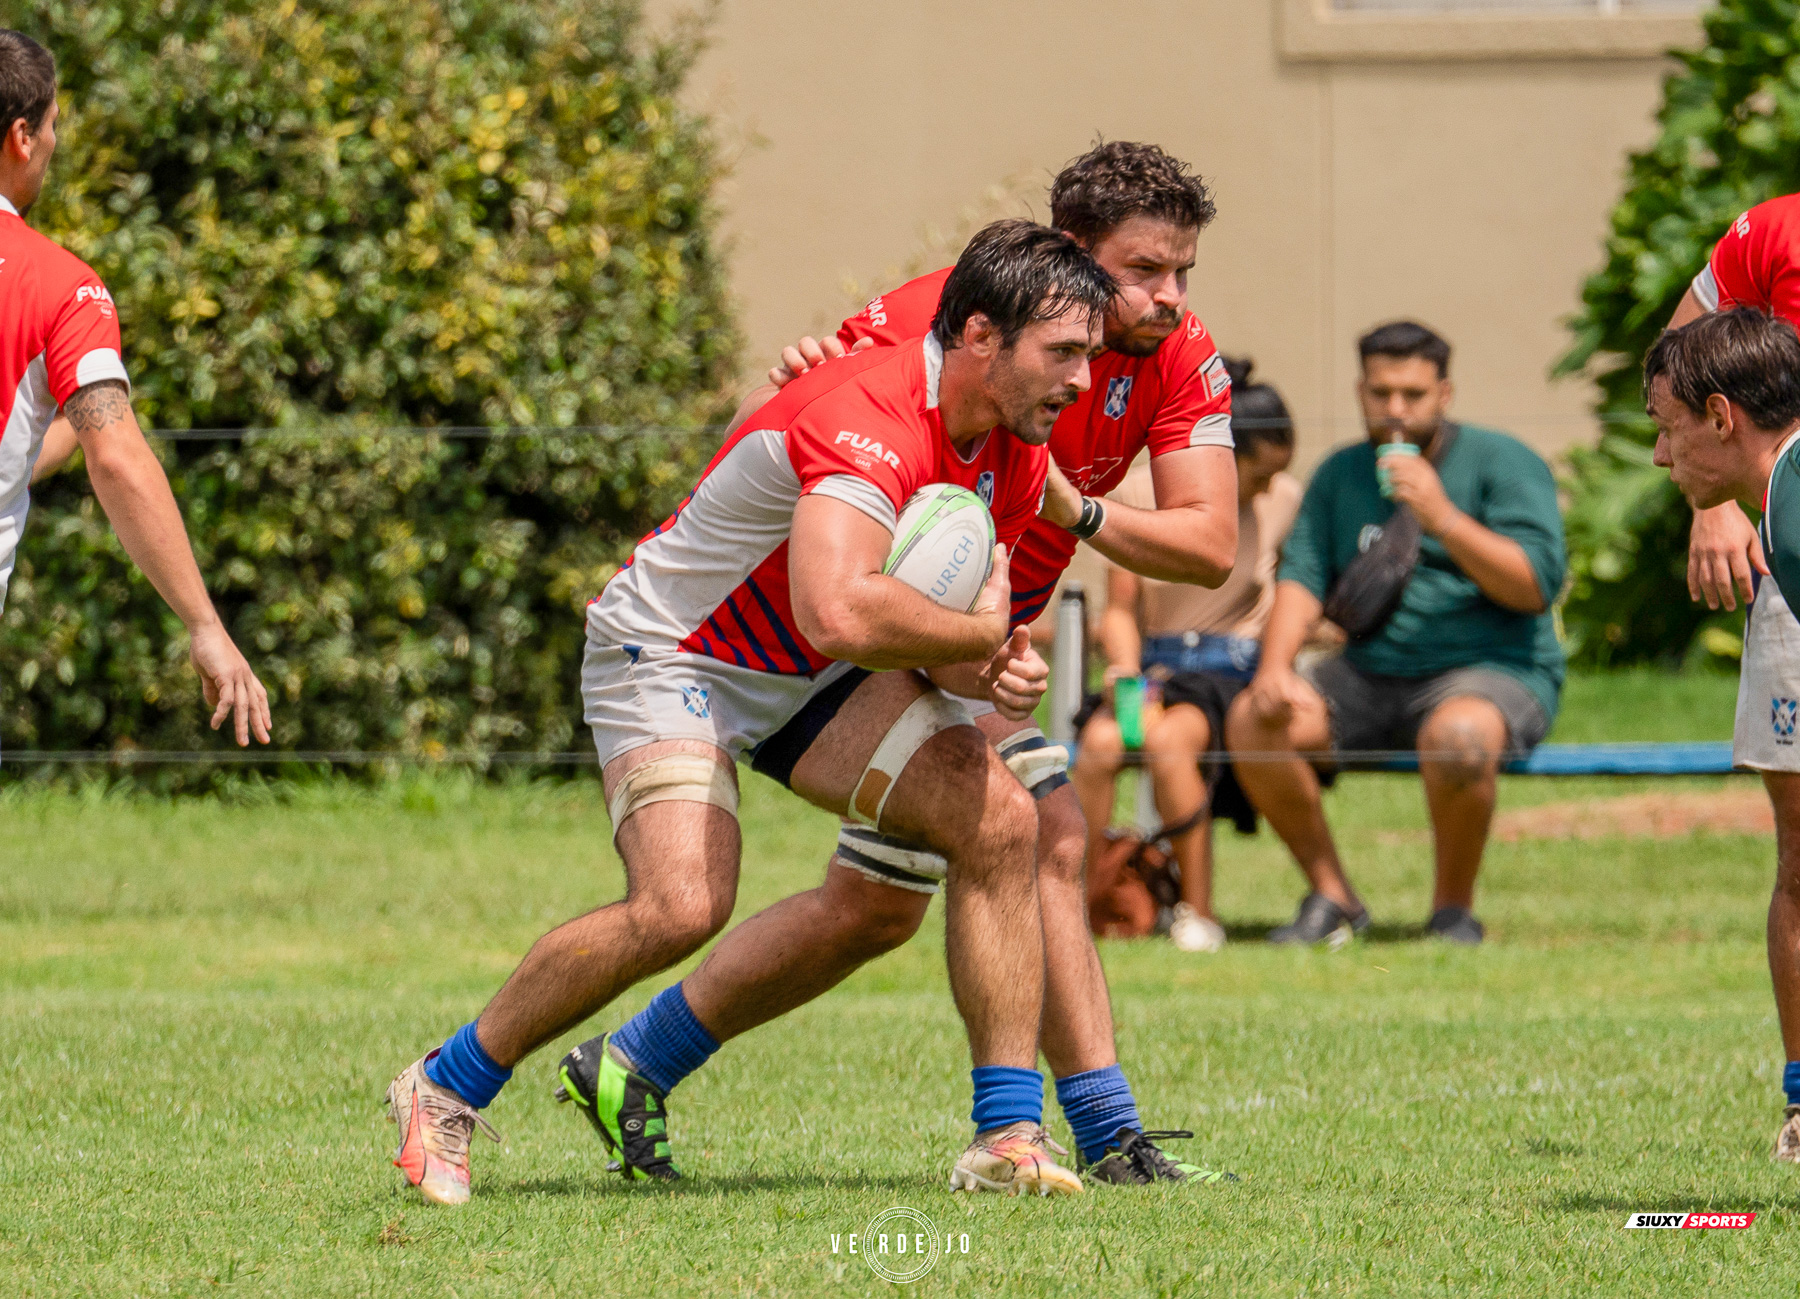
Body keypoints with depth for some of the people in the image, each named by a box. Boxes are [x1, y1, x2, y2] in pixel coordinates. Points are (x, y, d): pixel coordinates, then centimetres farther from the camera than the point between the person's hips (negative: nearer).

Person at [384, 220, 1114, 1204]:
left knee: (1000, 819, -9)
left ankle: (1008, 1135, -6)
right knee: (683, 904, -26)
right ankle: (446, 1088, -4)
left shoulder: (1013, 456, -3)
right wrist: (983, 630, -31)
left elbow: (919, 614, 10)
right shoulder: (868, 418, -32)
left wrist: (984, 671, -13)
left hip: (807, 679, 8)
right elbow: (838, 612, -47)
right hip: (670, 650, -8)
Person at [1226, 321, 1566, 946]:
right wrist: (1276, 666, -13)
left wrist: (1441, 517, -22)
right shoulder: (1341, 474, 14)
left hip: (1490, 669, -5)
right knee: (1251, 720, -18)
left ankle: (1454, 907, -16)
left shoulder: (1503, 464, -2)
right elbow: (1302, 575, 6)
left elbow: (1536, 585, -13)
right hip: (1369, 677, 5)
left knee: (1457, 735, -40)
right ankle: (1332, 896, -5)